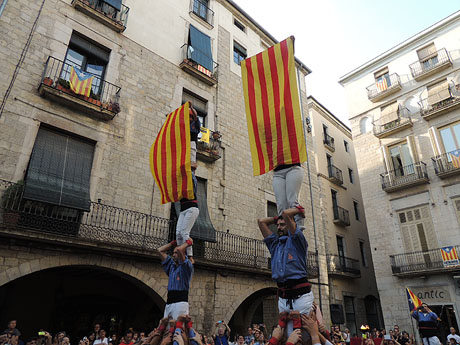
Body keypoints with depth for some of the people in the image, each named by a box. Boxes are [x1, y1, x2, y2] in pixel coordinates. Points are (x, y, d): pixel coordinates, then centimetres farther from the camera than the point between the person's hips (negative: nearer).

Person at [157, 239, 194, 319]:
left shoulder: (187, 266, 0)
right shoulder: (171, 265, 21)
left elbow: (179, 249, -17)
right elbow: (160, 250, 23)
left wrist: (188, 242, 1)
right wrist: (173, 243, 23)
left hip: (180, 302, -7)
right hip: (168, 303, 7)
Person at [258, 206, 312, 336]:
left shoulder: (297, 241, 4)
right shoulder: (274, 244, 21)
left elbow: (286, 213, -9)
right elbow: (261, 221, 20)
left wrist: (299, 209, 10)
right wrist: (277, 219, 28)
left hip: (301, 294, -5)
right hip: (283, 297, 5)